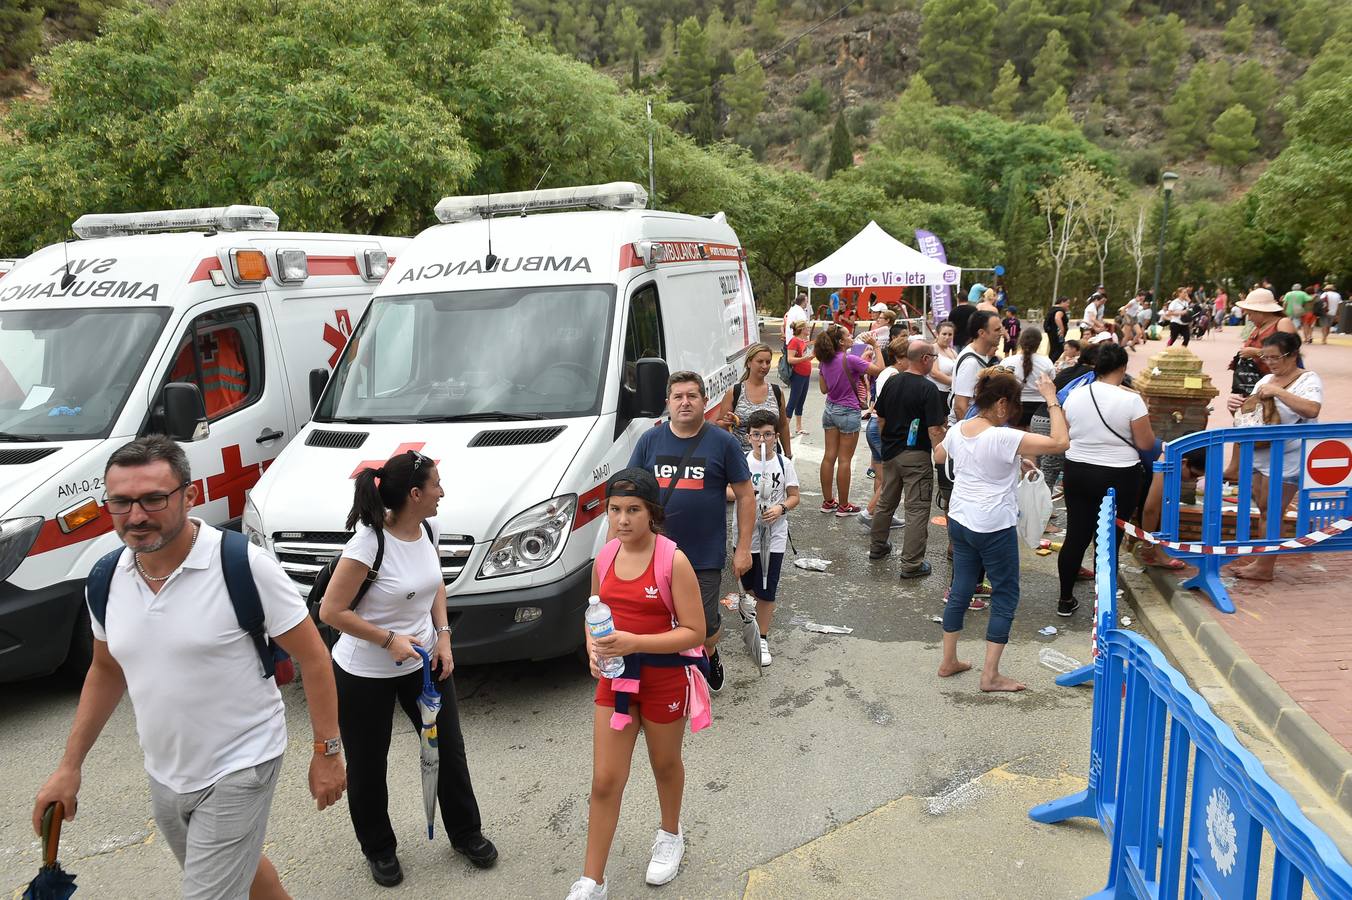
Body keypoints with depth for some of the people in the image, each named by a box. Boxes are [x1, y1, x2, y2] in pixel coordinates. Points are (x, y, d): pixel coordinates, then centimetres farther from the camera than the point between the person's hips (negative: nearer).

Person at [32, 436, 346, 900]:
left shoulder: (242, 566, -22)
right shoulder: (107, 579, -4)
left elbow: (313, 657, -15)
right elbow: (106, 670, 12)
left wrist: (327, 750, -14)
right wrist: (69, 766, 11)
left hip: (238, 770, -6)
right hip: (164, 774, 6)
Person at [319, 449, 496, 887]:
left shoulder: (429, 530, -5)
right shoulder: (368, 543, -26)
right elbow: (331, 611, -22)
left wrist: (443, 636, -1)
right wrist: (389, 640, -23)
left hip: (424, 661, 6)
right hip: (364, 674, -6)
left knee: (450, 751, 14)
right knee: (368, 766, 12)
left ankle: (466, 834, 34)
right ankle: (379, 850, 35)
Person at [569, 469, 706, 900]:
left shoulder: (673, 561, -19)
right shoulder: (605, 555, -3)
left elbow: (694, 631, -19)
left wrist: (634, 642, -29)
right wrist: (593, 646, -10)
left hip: (663, 679, -3)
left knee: (665, 764, 21)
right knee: (605, 781, 6)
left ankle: (671, 836, 50)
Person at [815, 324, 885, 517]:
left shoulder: (824, 362, 3)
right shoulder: (850, 360, -19)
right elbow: (879, 369, -15)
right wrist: (875, 346, -6)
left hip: (830, 410, 7)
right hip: (848, 412, -7)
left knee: (829, 456, 10)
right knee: (844, 460, 0)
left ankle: (828, 501, 17)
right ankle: (843, 506, 7)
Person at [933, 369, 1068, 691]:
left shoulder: (957, 430, -1)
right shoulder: (1004, 438, -22)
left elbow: (939, 456, 21)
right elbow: (1059, 442, -25)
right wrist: (1052, 400, -16)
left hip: (959, 521, 7)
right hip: (995, 528, -7)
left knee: (960, 590, 17)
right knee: (1005, 595, 7)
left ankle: (949, 661, 26)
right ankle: (990, 675, 9)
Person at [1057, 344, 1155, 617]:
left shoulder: (1075, 395, -2)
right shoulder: (1131, 400, -15)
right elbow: (1146, 444, -10)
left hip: (1078, 472, 4)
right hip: (1118, 478, -4)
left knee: (1075, 537, 11)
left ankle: (1066, 599, 20)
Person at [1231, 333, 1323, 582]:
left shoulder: (1309, 379, -9)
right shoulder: (1266, 379, 12)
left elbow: (1312, 410, -28)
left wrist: (1278, 391, -26)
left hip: (1286, 458, -7)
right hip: (1260, 453, 7)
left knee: (1270, 512, -3)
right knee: (1264, 511, 13)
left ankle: (1264, 568, 3)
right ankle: (1260, 558, 20)